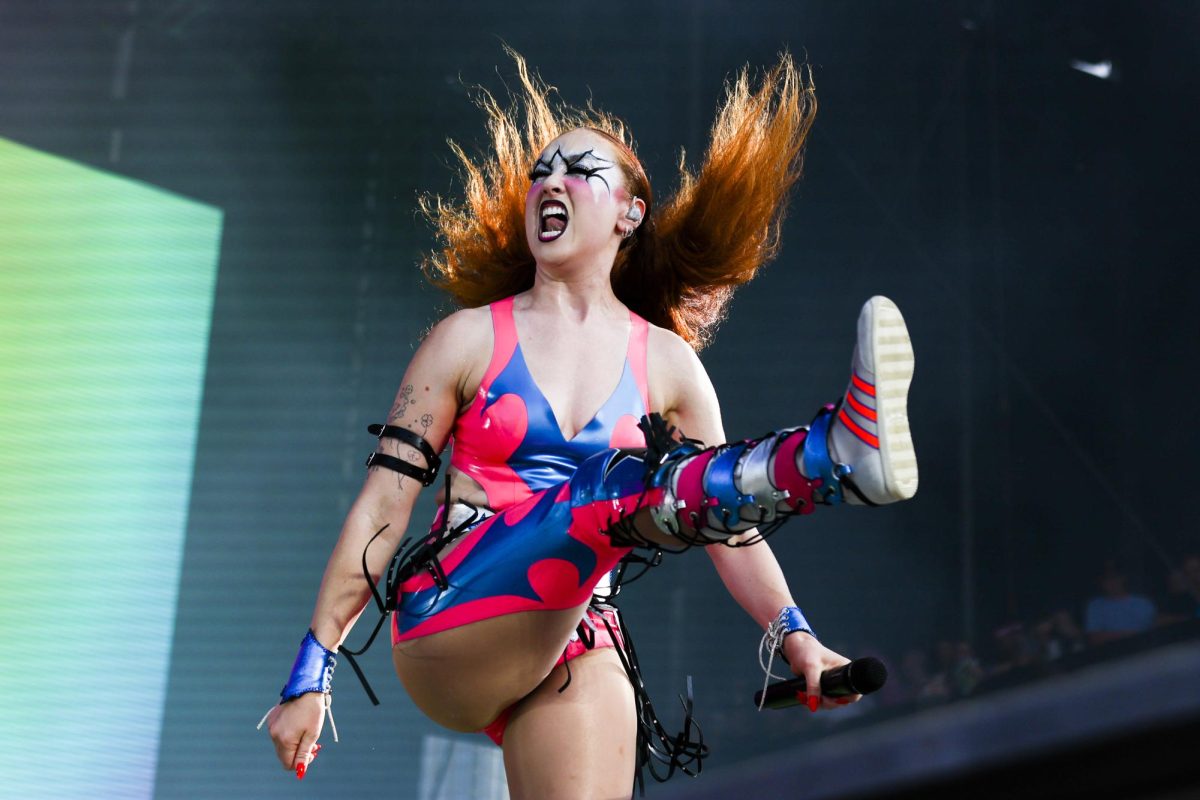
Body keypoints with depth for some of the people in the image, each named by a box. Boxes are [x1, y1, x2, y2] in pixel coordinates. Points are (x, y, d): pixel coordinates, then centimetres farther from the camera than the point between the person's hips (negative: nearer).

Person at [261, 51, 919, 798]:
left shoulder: (666, 362, 13)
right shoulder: (470, 339, 7)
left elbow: (724, 517, 12)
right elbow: (383, 505, 5)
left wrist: (791, 632, -5)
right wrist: (312, 671, 1)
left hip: (575, 647, 3)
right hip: (448, 633, -3)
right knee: (617, 482, -28)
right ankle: (837, 452, -49)